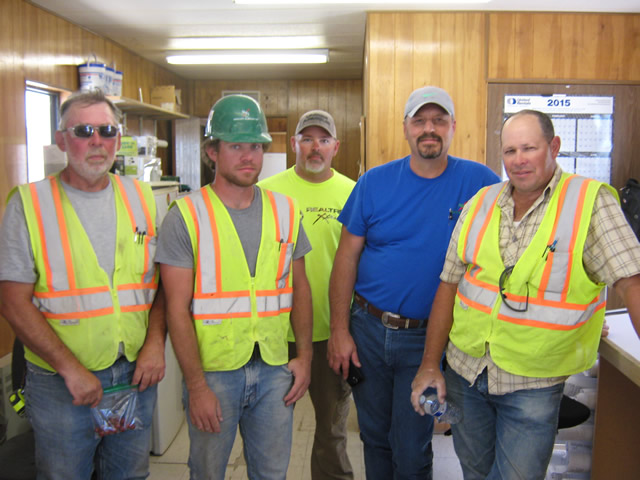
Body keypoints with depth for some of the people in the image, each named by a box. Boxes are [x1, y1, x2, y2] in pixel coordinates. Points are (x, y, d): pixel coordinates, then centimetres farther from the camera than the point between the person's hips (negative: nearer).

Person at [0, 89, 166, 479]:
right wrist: (70, 368, -15)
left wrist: (156, 342, -7)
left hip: (137, 374, 3)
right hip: (60, 383, -3)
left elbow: (162, 282, 8)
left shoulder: (142, 199, 5)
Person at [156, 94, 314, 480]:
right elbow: (178, 308, -10)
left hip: (275, 368, 4)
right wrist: (196, 385, -13)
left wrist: (305, 355, 5)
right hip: (213, 370, -3)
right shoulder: (186, 216, -8)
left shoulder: (286, 210, 4)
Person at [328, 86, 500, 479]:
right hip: (368, 329, 2)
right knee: (375, 438, 18)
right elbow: (347, 258, -1)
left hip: (426, 338, -2)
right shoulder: (375, 182, -2)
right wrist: (340, 330, -3)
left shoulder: (478, 182, -6)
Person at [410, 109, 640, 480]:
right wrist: (430, 365, 1)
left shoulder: (590, 203, -12)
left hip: (533, 384, -4)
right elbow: (450, 286, 2)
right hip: (464, 370, 4)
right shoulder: (480, 204, 0)